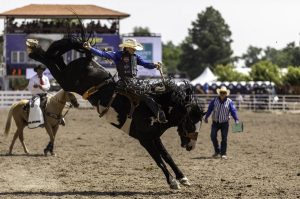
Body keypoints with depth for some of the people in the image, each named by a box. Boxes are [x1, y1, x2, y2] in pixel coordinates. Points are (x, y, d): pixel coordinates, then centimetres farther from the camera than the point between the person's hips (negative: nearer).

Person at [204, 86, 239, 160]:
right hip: (215, 122, 2)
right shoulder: (215, 100, 0)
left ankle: (223, 154, 6)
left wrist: (236, 119, -20)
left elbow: (233, 111, -10)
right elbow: (210, 109, 7)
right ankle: (217, 151, 16)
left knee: (224, 138, -2)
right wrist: (206, 117, 9)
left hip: (224, 123, -2)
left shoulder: (229, 102, -6)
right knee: (213, 136, -2)